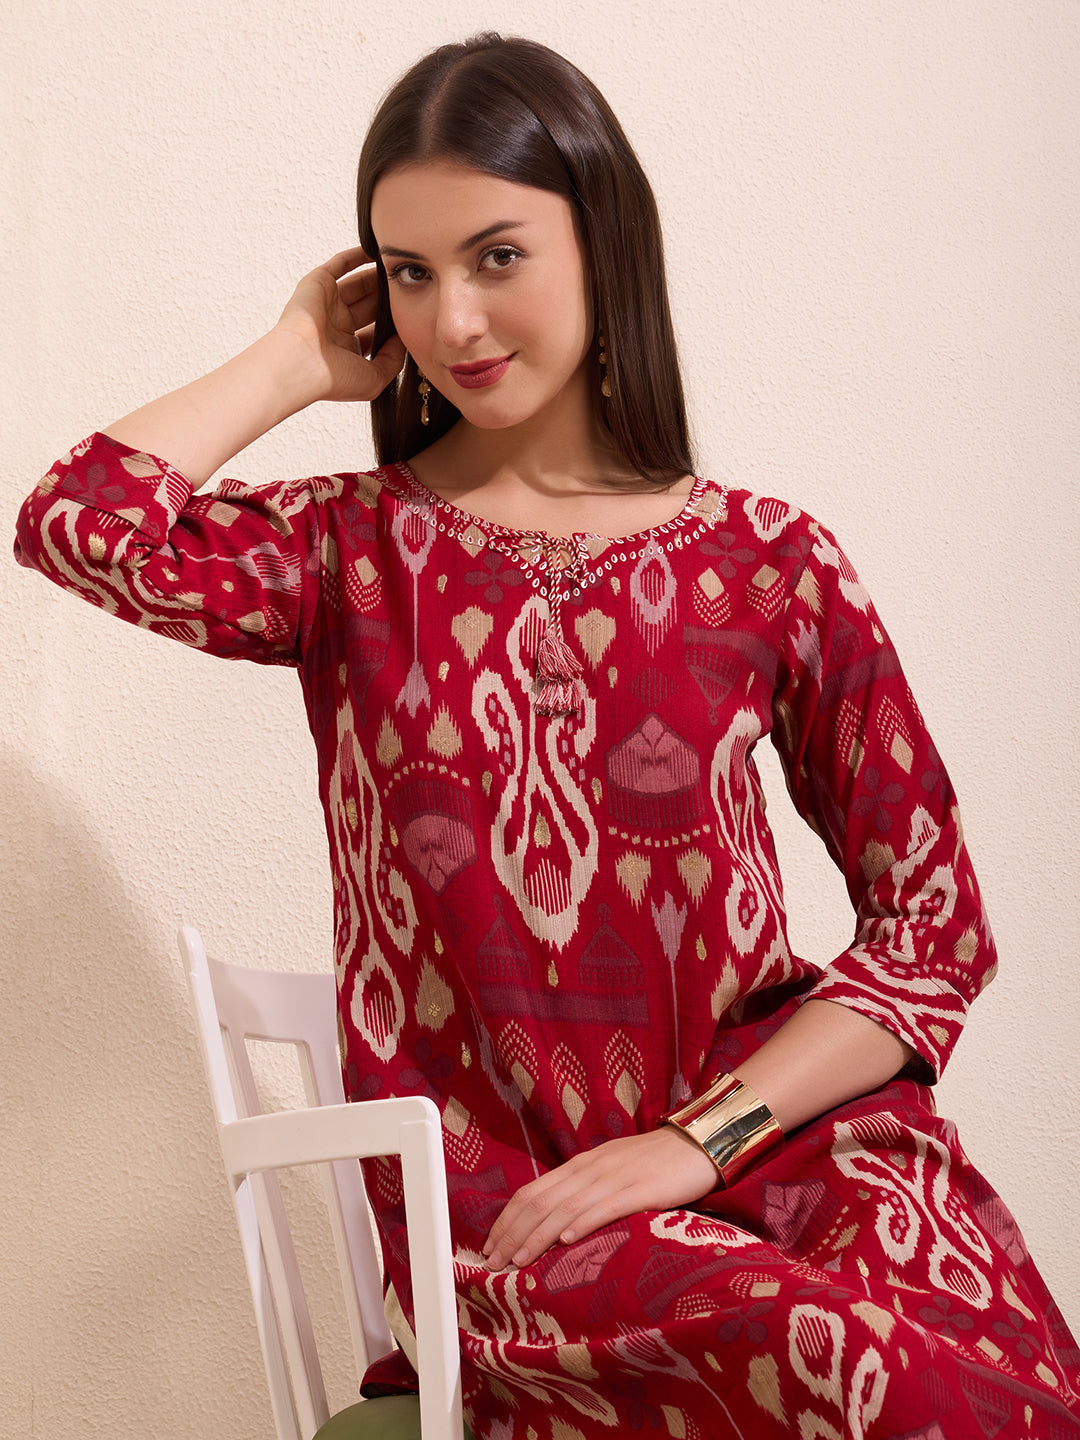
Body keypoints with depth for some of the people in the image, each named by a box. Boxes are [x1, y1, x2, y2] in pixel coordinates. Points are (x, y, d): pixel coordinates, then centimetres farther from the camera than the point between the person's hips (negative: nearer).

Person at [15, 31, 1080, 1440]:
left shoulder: (767, 561, 5)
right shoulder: (354, 549, 6)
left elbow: (936, 919, 3)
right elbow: (74, 523, -15)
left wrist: (702, 1136, -8)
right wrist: (301, 357, 1)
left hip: (777, 1121, 2)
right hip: (494, 1176, -2)